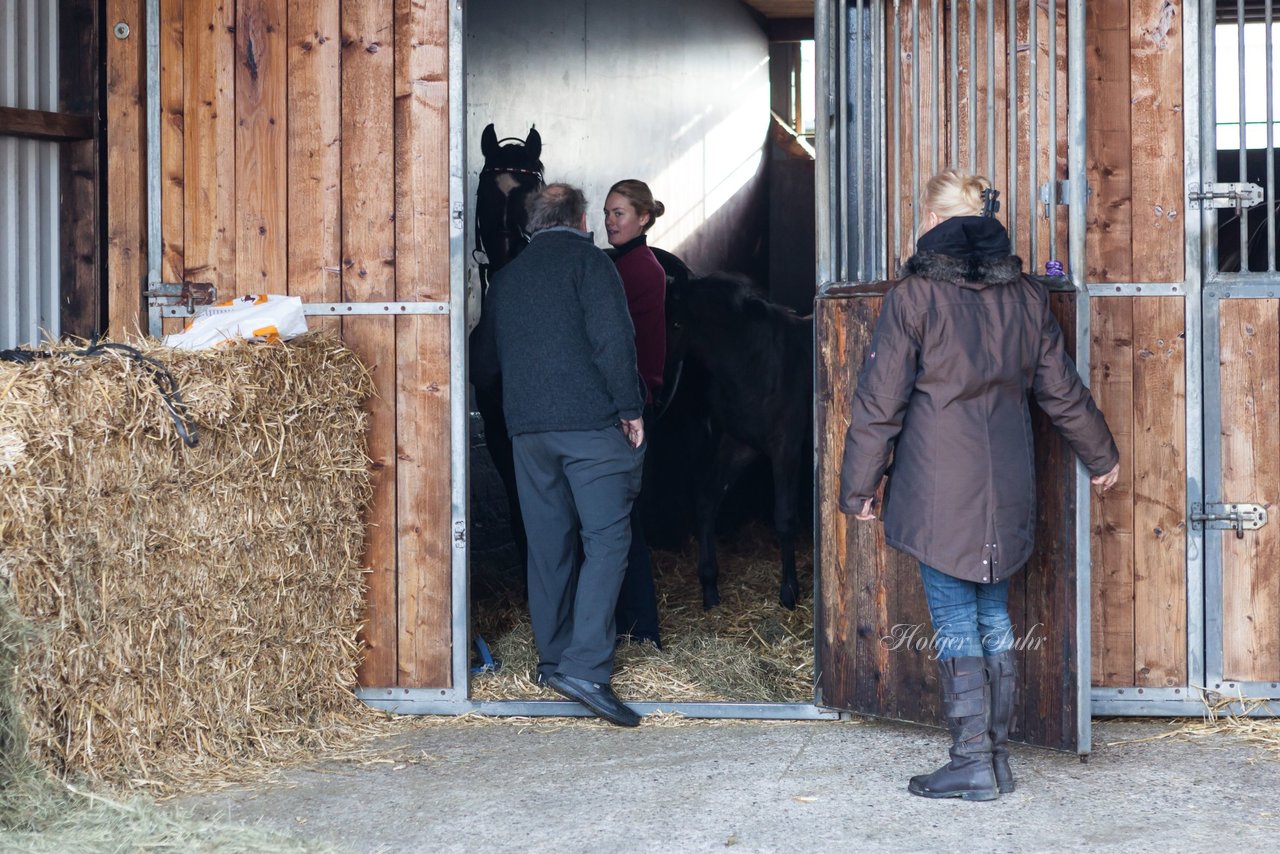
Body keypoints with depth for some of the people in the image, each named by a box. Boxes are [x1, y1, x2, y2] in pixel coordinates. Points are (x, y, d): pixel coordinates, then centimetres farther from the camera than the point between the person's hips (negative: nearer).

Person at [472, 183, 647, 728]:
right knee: (605, 539, -7)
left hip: (526, 426, 6)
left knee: (548, 544, 13)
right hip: (591, 419, -6)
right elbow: (612, 337, -12)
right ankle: (586, 666, -18)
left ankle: (554, 659, 18)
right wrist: (630, 408, -7)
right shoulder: (587, 260, 0)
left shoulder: (507, 277, 18)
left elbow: (485, 359, 24)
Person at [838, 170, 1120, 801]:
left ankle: (972, 762, 0)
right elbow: (1061, 389, 15)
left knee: (955, 622, -1)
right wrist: (1100, 454, 29)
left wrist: (858, 485, 0)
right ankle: (996, 756, 16)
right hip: (1007, 489, 5)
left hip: (939, 488, -5)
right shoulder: (1025, 294, 7)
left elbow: (880, 402, -7)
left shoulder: (913, 296, -8)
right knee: (994, 617, 12)